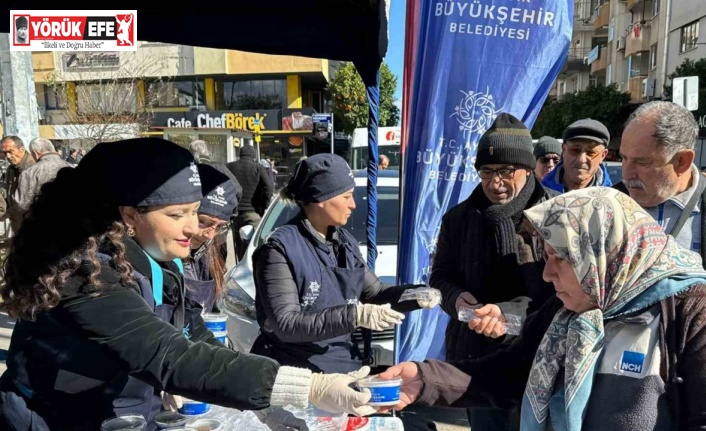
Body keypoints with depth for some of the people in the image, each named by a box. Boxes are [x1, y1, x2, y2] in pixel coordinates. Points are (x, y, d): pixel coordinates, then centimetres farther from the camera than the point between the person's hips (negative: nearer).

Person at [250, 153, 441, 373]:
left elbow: (375, 292, 13)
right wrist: (354, 315, -30)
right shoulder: (281, 248, -17)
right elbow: (285, 325, -23)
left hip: (345, 366, 7)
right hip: (296, 374, -6)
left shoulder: (345, 241, 6)